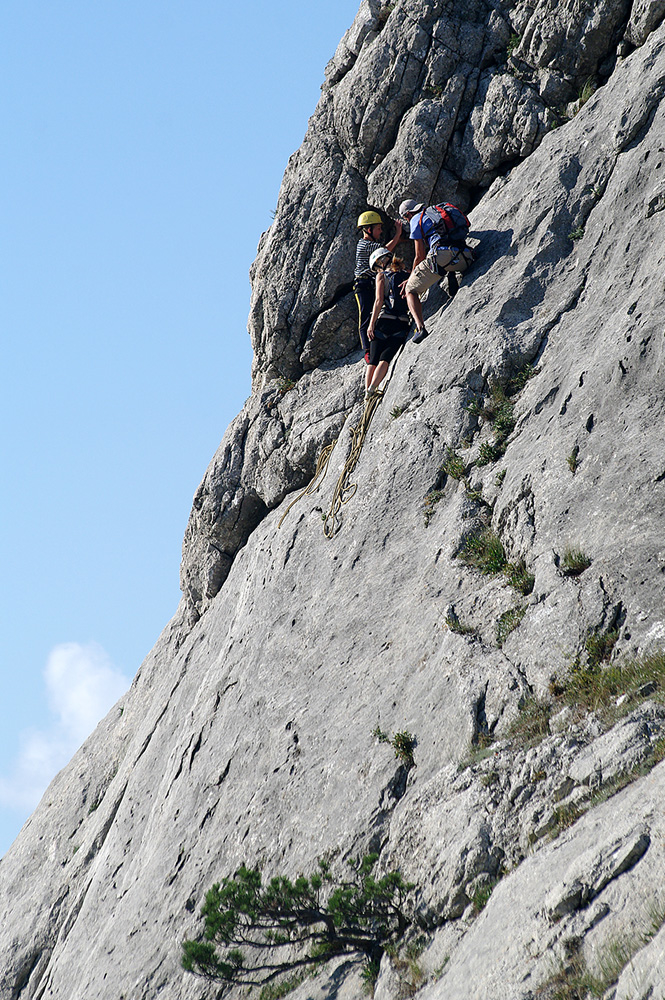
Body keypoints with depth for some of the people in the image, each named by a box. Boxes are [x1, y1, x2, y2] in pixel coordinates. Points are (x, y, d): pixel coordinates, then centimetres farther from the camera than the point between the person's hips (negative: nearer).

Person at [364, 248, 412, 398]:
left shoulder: (382, 276, 3)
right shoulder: (408, 276, 16)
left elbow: (379, 301, -6)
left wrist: (371, 323, -7)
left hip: (384, 321, -3)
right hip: (403, 323, 3)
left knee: (373, 360, 4)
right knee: (385, 358, -6)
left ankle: (367, 392, -3)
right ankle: (372, 388, -27)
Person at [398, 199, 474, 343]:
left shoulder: (416, 219, 16)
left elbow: (420, 256, 13)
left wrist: (411, 278, 29)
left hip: (442, 255, -6)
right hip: (465, 258, 6)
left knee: (410, 290, 7)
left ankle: (420, 328, -15)